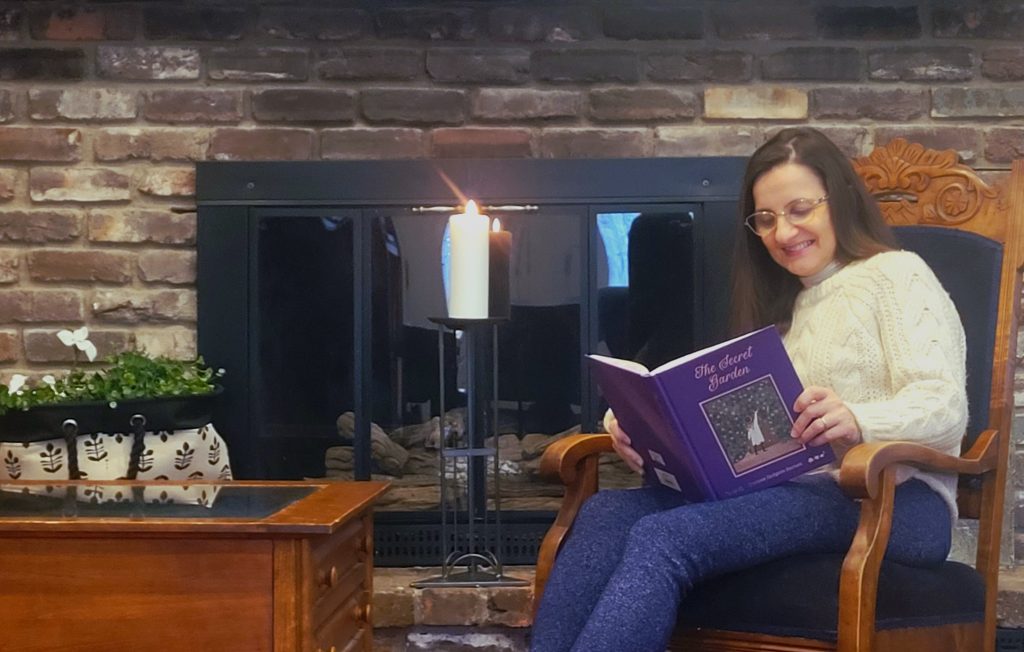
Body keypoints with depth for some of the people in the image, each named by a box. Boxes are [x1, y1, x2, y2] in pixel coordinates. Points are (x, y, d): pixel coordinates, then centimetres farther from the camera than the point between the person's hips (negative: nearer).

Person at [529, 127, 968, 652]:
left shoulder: (897, 274, 6)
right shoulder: (786, 307, 28)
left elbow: (945, 407, -8)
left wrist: (859, 421, -30)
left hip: (887, 500, -6)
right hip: (796, 492, 7)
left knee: (665, 539, -30)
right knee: (608, 511, -21)